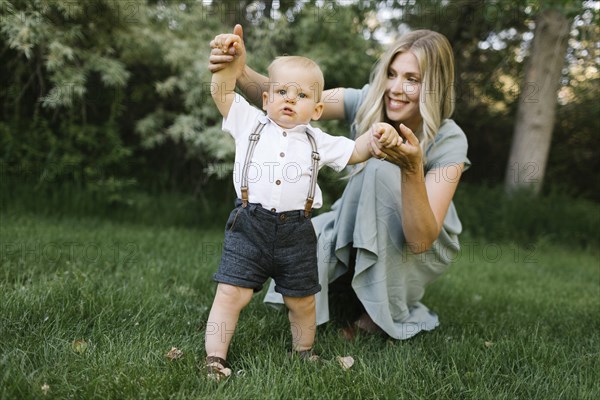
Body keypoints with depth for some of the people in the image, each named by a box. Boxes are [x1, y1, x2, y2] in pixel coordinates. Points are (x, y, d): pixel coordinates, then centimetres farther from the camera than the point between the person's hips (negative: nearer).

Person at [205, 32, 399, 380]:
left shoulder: (317, 141, 11)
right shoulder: (250, 123, 7)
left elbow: (355, 152, 9)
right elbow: (222, 93, 0)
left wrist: (376, 135, -11)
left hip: (296, 231, 2)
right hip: (249, 226, -2)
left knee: (302, 301, 13)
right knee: (231, 293, -7)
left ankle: (305, 353, 35)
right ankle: (215, 360, 4)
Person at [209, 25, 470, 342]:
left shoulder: (449, 141, -25)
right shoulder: (366, 103, -16)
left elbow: (420, 239, -33)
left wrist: (412, 169, -48)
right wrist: (241, 73, -49)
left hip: (423, 251, -3)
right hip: (362, 235, 3)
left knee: (380, 169, -30)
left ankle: (380, 309, -16)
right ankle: (352, 286, 9)